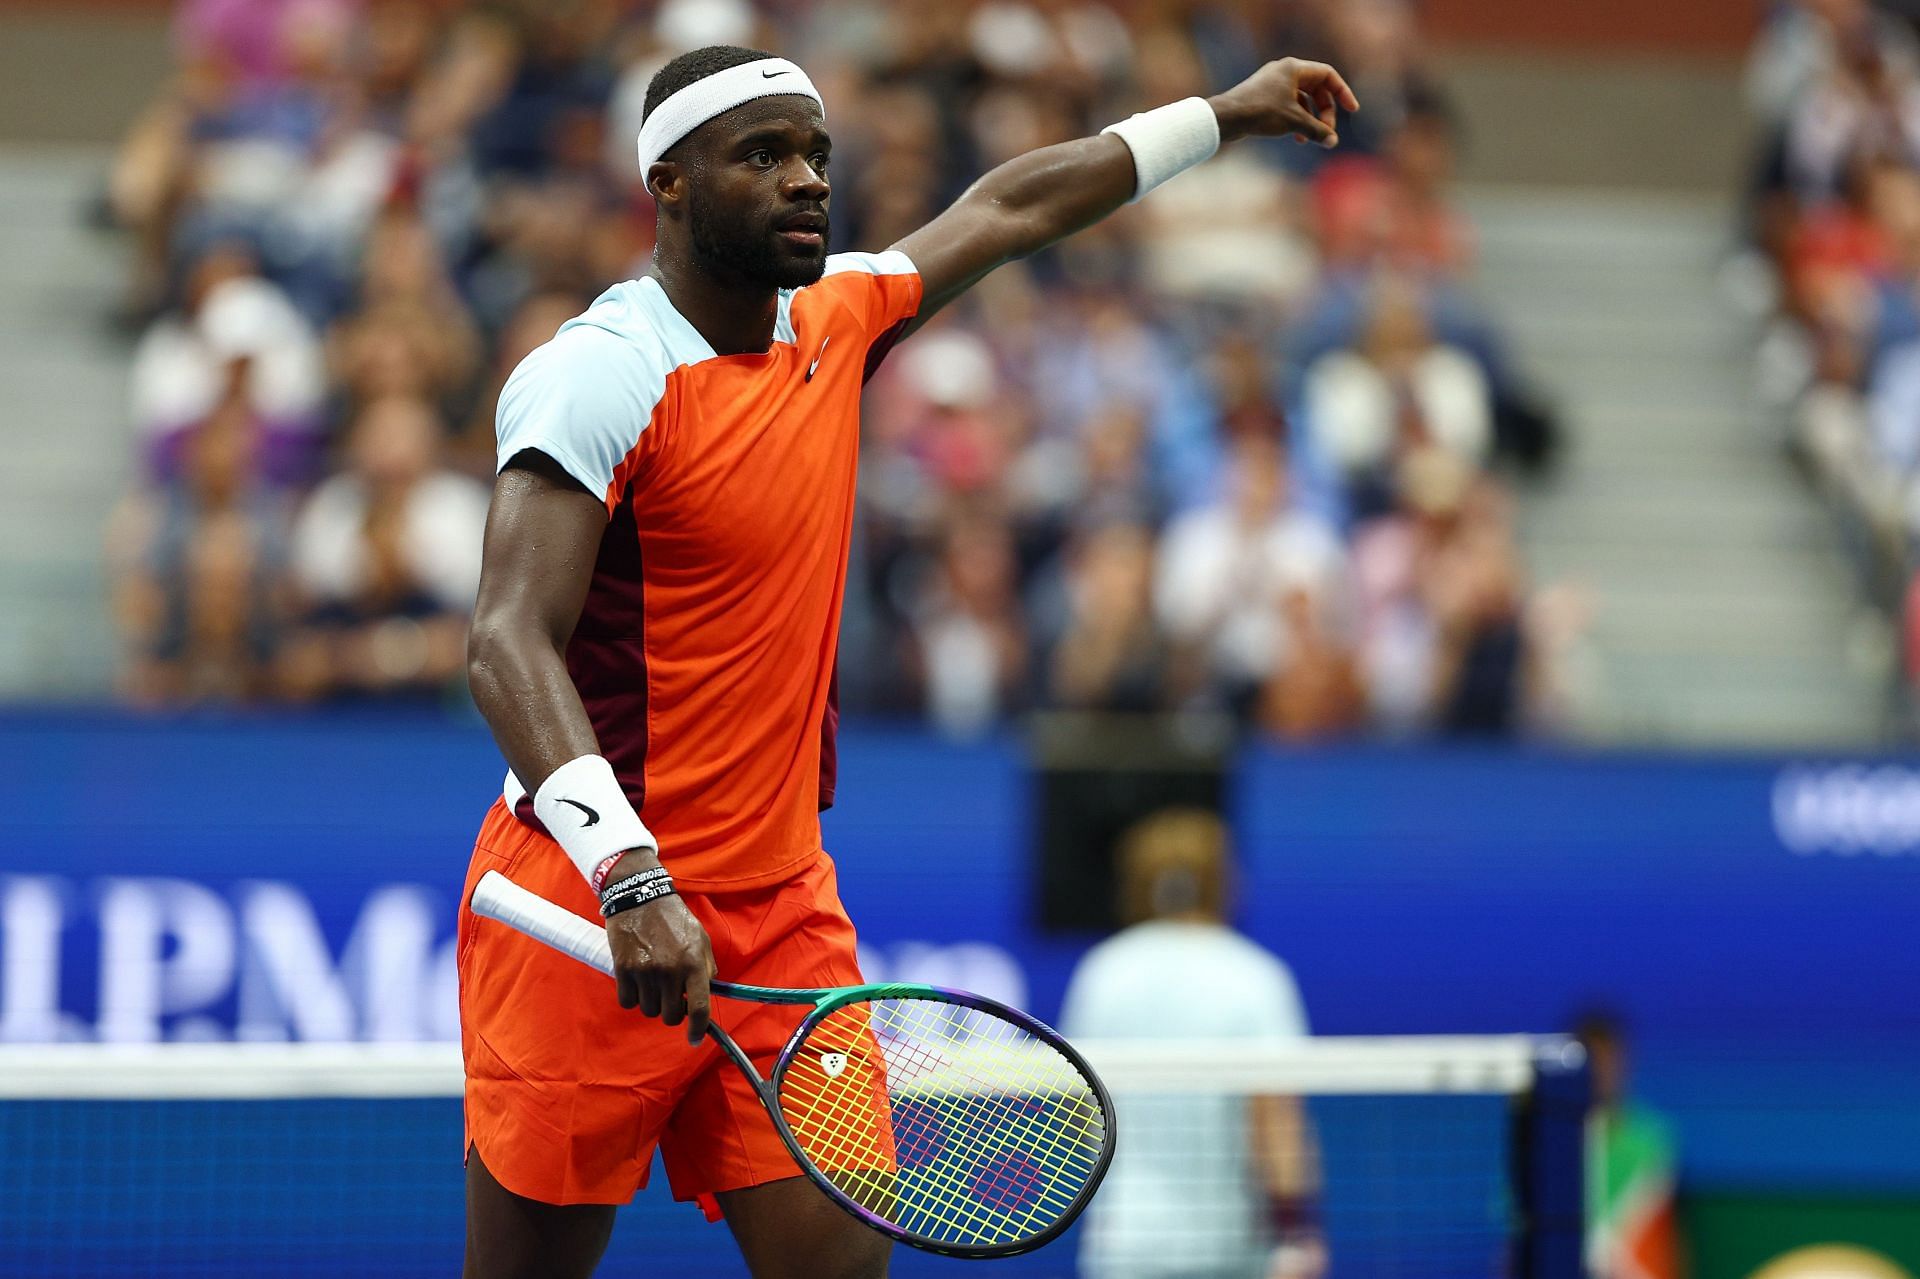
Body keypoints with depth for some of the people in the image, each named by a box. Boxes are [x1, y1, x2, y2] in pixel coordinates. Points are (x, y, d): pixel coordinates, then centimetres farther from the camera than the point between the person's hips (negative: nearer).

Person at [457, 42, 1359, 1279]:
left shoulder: (833, 318, 7)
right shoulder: (600, 375, -16)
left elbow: (1007, 207, 25)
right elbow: (510, 643, -26)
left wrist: (1224, 112, 34)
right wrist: (630, 877, -38)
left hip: (783, 902, 7)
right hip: (595, 916, -7)